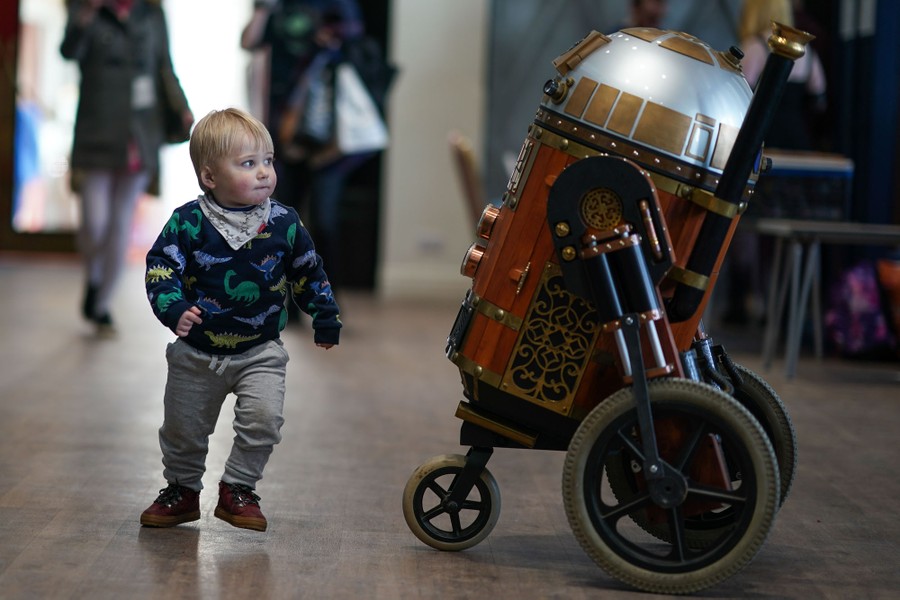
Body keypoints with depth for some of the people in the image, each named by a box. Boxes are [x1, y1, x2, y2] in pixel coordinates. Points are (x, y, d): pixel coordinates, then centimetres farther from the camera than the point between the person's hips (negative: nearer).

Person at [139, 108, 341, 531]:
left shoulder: (284, 223, -5)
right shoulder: (188, 222, -13)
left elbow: (309, 274, 8)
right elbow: (160, 268, -11)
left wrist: (325, 321, 14)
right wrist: (174, 310, -28)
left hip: (260, 351, 0)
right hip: (196, 353, 0)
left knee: (263, 419, -17)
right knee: (183, 428, 11)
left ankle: (238, 488, 4)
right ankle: (182, 489, 35)